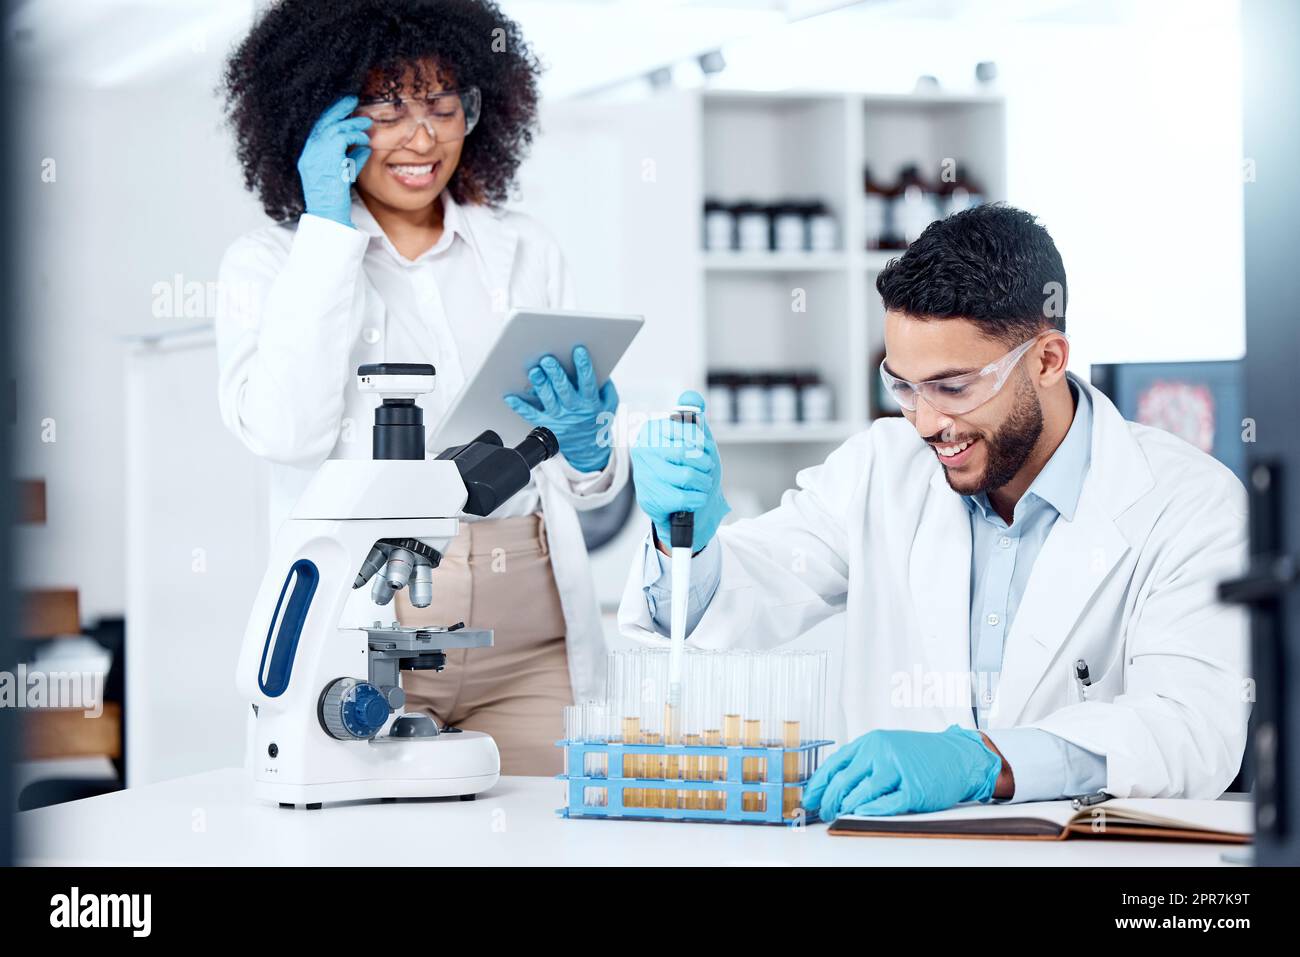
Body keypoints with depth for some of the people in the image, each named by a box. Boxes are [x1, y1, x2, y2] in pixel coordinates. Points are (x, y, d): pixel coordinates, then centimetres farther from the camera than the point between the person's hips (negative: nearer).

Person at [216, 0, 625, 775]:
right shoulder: (269, 264, 7)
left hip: (530, 631, 3)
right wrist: (328, 231, -6)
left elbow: (595, 484, 16)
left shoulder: (526, 252, 16)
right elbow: (285, 431, -13)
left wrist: (588, 448, -8)